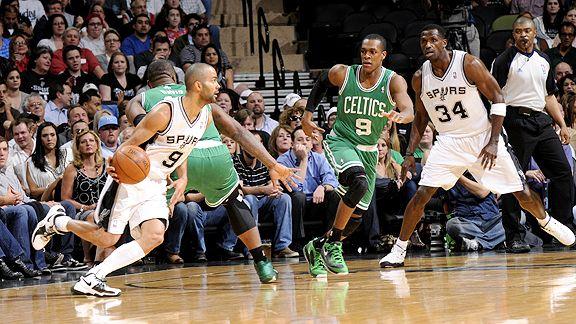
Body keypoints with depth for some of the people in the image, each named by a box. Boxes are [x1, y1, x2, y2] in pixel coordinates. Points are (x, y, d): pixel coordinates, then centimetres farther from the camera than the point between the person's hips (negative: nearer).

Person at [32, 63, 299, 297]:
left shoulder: (207, 115, 1)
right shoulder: (165, 112, -22)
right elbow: (129, 145, -17)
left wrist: (182, 178, 4)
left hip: (156, 186, 7)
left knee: (154, 237, -13)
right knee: (107, 238, -5)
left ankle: (92, 278, -11)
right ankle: (57, 223, 21)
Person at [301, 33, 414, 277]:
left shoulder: (393, 81, -12)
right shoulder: (342, 74, -9)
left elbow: (409, 111, -28)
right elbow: (321, 84, 14)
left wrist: (400, 116, -51)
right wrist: (307, 115, 7)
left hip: (368, 151, 3)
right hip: (341, 141, -3)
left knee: (356, 216, 6)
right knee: (358, 181, -34)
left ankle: (318, 248, 31)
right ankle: (333, 243, -22)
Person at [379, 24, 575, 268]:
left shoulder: (469, 64, -16)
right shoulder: (420, 78, -4)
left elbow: (498, 99, -10)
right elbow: (421, 117, 11)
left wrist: (493, 142, -17)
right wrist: (410, 154, 4)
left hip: (483, 137, -2)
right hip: (449, 142, 2)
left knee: (522, 192, 3)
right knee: (422, 194, -14)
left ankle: (546, 222, 34)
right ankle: (398, 250, -4)